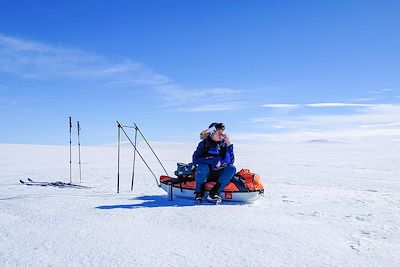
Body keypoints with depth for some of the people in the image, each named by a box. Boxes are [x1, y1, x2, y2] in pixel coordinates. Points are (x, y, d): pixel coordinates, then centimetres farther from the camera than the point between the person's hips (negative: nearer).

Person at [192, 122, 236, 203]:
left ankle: (214, 193, -27)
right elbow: (195, 159, -15)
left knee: (232, 168, -24)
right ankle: (199, 193, -17)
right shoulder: (204, 144, -4)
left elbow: (230, 161, -8)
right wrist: (214, 162, -23)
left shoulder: (224, 144, 3)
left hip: (219, 174, 3)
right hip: (206, 173, -3)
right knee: (202, 166, -34)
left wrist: (229, 143, -16)